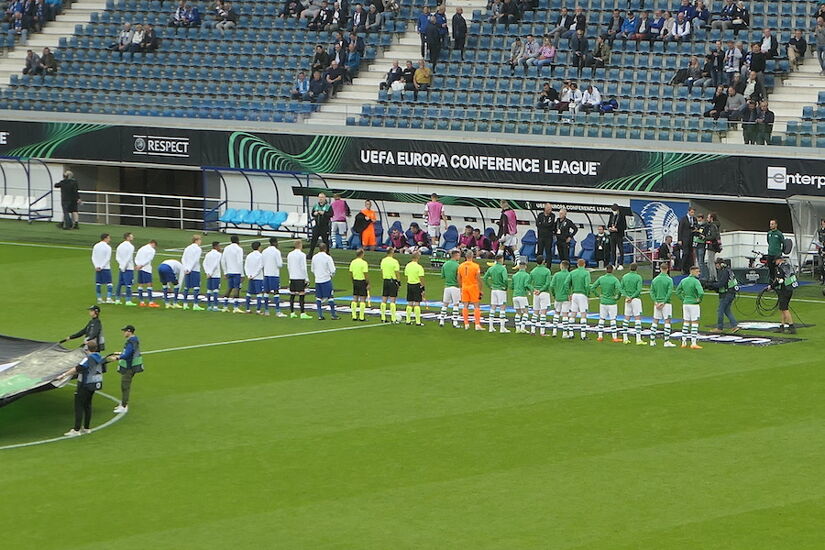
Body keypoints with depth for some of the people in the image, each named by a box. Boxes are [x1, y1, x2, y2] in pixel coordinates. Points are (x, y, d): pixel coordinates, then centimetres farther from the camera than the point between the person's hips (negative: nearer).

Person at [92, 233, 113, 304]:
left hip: (97, 268, 5)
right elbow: (107, 259, -13)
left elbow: (93, 257, 5)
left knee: (98, 284, 8)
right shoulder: (108, 247, -9)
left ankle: (99, 298, 9)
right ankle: (108, 298, -8)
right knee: (109, 283, 0)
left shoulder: (95, 246, 7)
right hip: (106, 268, -5)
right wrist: (101, 267, -9)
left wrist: (96, 266, 0)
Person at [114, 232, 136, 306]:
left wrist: (121, 265, 7)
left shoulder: (120, 246, 11)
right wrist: (124, 266, -9)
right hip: (129, 268, -7)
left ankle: (117, 299, 16)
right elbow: (129, 258, -16)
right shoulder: (130, 246, -11)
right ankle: (128, 301, -8)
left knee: (120, 284, 12)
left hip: (121, 267, 7)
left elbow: (117, 257, 10)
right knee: (128, 285, -6)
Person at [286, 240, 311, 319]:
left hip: (292, 277, 6)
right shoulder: (302, 255, -10)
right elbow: (303, 268, -11)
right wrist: (307, 278, -5)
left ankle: (292, 312, 13)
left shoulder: (289, 255, 8)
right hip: (300, 277, -6)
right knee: (301, 295, -5)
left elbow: (288, 267, 13)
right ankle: (302, 314, -8)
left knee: (292, 295, 10)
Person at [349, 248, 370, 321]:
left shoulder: (352, 262, 4)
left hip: (355, 281, 6)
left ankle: (354, 316, 11)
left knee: (355, 299, 10)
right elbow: (365, 274, -16)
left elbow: (350, 273, 9)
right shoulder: (364, 263, -15)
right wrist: (368, 284, -10)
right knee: (362, 300, -1)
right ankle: (361, 317, -2)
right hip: (362, 281, -6)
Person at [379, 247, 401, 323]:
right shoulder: (394, 261, -13)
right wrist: (399, 282, -5)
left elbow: (382, 271, 13)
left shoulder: (383, 260, 6)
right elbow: (397, 273, -13)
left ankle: (383, 318, 9)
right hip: (393, 281, -6)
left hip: (385, 280, 6)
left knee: (384, 300, 8)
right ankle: (393, 319, -5)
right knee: (392, 300, -5)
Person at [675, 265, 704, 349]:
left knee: (686, 323, 13)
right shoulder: (696, 281, -16)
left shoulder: (683, 281, 6)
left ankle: (684, 342, 15)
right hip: (694, 304, -6)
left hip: (685, 304, 6)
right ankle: (693, 343, -4)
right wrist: (699, 299, -9)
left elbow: (678, 291, 14)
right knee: (694, 323, -1)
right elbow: (701, 292, -27)